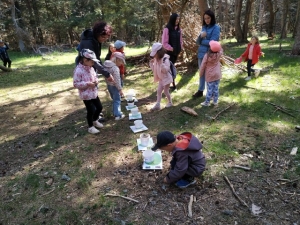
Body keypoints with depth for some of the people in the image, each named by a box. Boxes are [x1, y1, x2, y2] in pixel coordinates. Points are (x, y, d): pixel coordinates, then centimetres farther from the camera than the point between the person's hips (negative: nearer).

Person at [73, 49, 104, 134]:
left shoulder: (90, 68, 3)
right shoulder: (78, 70, -22)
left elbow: (95, 76, 18)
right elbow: (76, 84, -20)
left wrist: (96, 81, -6)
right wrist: (88, 84, -27)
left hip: (94, 93, 8)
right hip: (86, 95, -8)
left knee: (99, 107, 17)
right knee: (91, 110, 1)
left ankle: (95, 121, 42)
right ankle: (91, 127, 22)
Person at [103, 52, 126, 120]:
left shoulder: (106, 66, 3)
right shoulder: (115, 68, -23)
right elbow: (117, 80, -23)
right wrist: (120, 89, -18)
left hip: (109, 85, 8)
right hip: (114, 86, -8)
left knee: (114, 99, 22)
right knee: (117, 100, 0)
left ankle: (115, 112, 32)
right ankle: (118, 115, 0)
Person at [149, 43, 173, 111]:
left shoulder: (165, 59, -23)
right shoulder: (156, 60, 2)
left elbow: (166, 69, -32)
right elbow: (154, 69, 9)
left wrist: (162, 64, -43)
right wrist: (151, 63, -6)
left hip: (166, 78, -8)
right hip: (161, 79, 8)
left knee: (166, 91, 2)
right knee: (159, 91, 4)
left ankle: (170, 102, 24)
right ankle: (157, 105, 7)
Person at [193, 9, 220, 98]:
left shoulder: (216, 28, -8)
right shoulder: (204, 27, 10)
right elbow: (198, 42, 7)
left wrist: (202, 41, -5)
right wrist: (201, 36, -14)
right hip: (201, 53, 6)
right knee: (202, 73, 14)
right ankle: (200, 91, 26)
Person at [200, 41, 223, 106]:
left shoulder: (207, 55, -16)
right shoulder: (219, 54, -8)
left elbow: (203, 66, -8)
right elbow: (221, 49, 18)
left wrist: (201, 74, 4)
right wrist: (217, 45, 15)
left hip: (209, 75, -3)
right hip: (217, 75, 3)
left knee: (210, 89, 3)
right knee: (216, 88, 11)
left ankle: (207, 102, 12)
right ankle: (215, 101, 20)